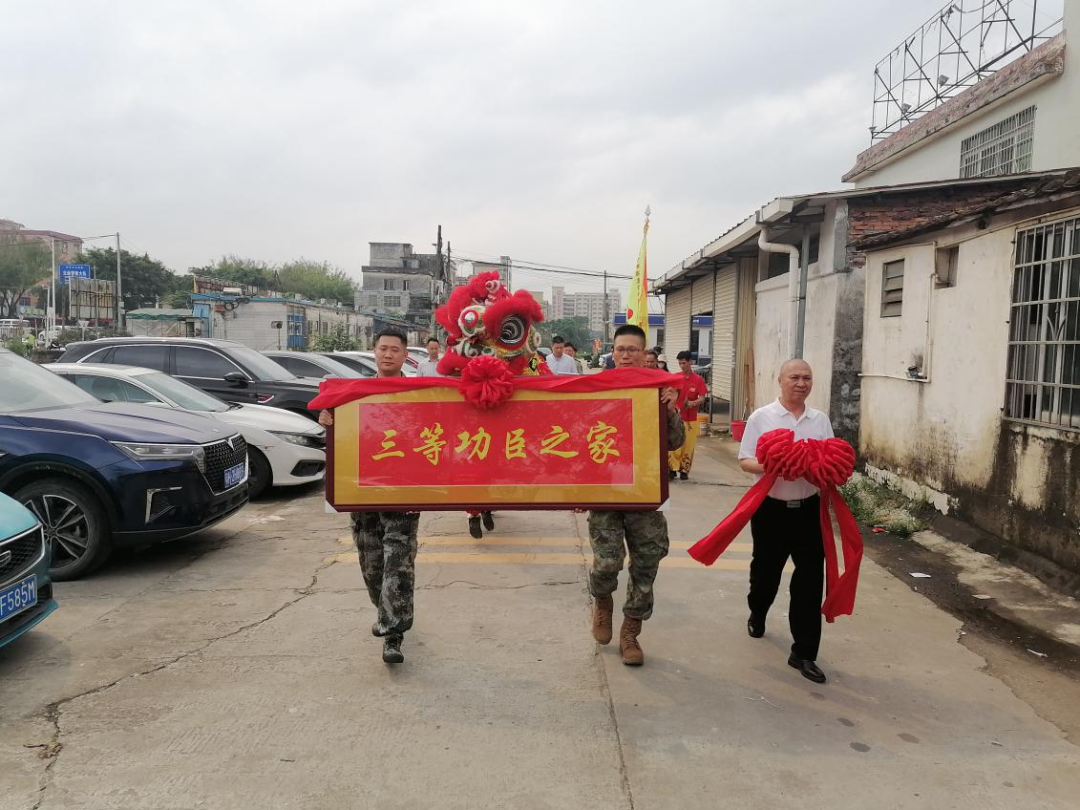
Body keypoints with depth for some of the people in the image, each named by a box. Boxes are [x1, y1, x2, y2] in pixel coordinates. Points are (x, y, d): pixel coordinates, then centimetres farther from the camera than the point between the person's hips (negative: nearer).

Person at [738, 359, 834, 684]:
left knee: (810, 580, -1)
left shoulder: (821, 420, 7)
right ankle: (757, 615, 48)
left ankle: (804, 652, 10)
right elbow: (745, 461, -6)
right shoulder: (761, 417, -4)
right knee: (766, 570, 16)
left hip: (809, 509, 2)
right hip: (772, 508, -2)